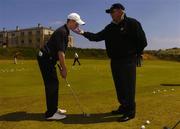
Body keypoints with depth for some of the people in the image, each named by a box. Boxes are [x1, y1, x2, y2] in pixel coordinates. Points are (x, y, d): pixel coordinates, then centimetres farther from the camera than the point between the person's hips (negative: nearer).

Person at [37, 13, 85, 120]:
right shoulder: (62, 32, -17)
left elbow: (61, 52, 19)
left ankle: (53, 109, 22)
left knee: (53, 84, 13)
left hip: (48, 59, 10)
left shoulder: (65, 32, 15)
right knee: (52, 84, -9)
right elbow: (60, 52, -22)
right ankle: (50, 113, -3)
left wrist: (62, 67, 18)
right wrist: (64, 69, -17)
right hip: (45, 59, -10)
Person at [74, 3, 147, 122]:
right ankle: (124, 107, 27)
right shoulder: (110, 27, 13)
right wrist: (84, 33, 0)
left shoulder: (132, 23, -7)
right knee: (119, 86, 13)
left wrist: (135, 54, -2)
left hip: (128, 61, -7)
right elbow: (97, 37, 10)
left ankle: (130, 111, 5)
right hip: (115, 61, 7)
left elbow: (142, 41, -7)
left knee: (128, 87, -5)